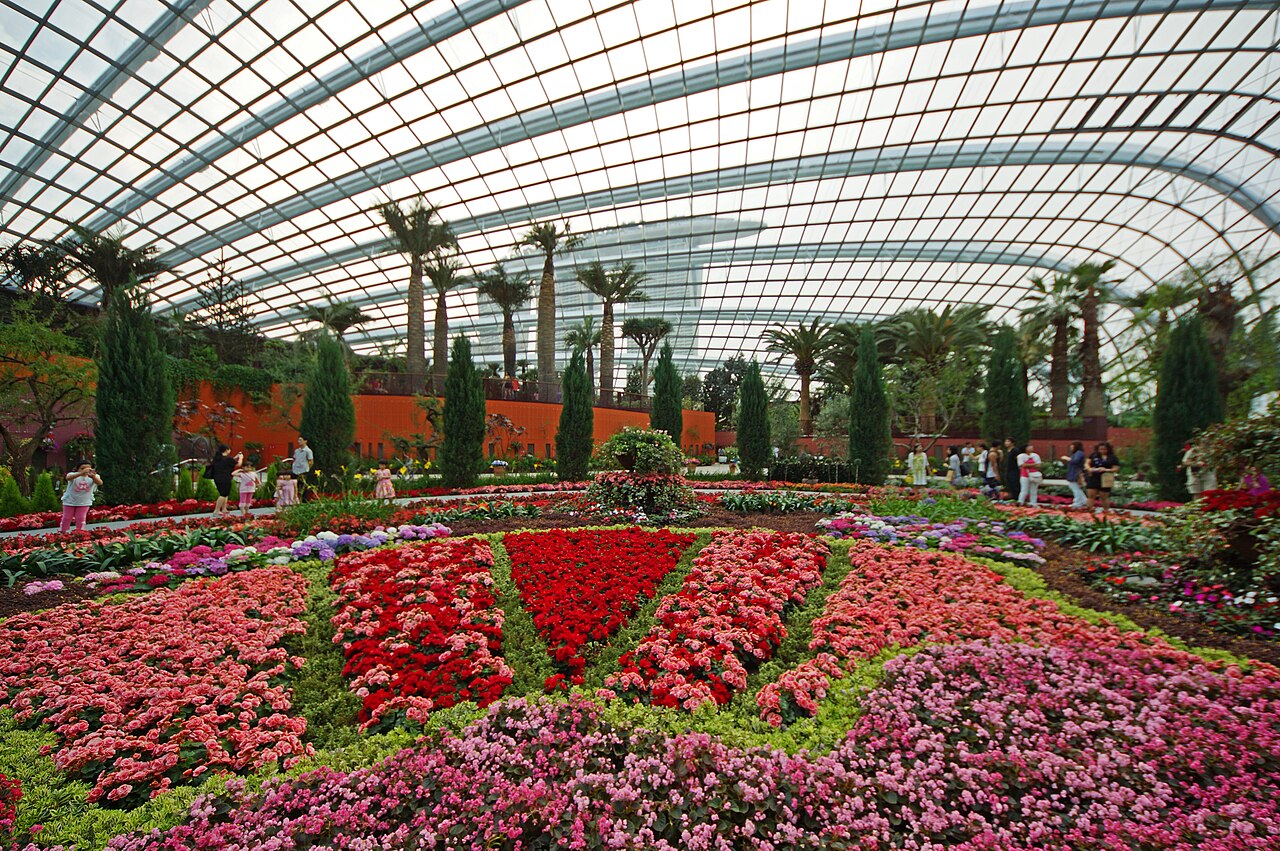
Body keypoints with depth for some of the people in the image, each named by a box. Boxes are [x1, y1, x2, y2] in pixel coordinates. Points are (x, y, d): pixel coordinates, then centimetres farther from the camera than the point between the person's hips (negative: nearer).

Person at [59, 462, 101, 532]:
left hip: (84, 502, 0)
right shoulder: (74, 475, -16)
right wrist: (81, 473, -61)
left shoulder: (94, 476, -12)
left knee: (81, 519, 4)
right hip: (69, 502, 0)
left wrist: (93, 477, -55)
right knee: (66, 518, 11)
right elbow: (68, 477, -41)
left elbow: (100, 483, -33)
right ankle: (61, 533, 27)